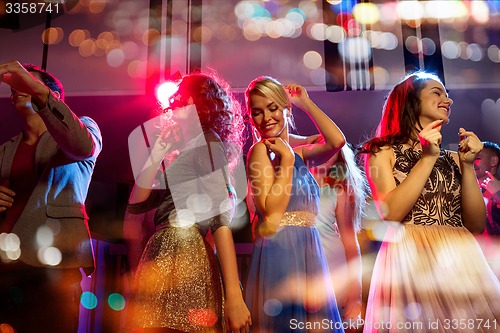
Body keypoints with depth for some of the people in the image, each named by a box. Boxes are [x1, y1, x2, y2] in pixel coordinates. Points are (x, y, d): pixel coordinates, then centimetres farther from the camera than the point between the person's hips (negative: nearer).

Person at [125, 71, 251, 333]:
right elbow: (136, 203, 19)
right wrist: (159, 150, 16)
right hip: (164, 258, 8)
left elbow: (220, 215, -12)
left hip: (181, 257, -8)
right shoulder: (184, 151, 24)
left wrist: (233, 294, -18)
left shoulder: (207, 140, 0)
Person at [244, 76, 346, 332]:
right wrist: (287, 159, -14)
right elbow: (271, 211, -16)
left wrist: (305, 102, 5)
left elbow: (337, 141, -4)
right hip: (279, 250, -7)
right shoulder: (260, 150, -6)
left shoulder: (298, 153, 14)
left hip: (307, 252, 7)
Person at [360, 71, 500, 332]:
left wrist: (467, 165, -3)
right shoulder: (383, 152, 1)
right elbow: (390, 213, -13)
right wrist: (428, 158, -11)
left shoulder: (452, 158, 14)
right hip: (410, 259, -4)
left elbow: (476, 224, 6)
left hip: (462, 260, 5)